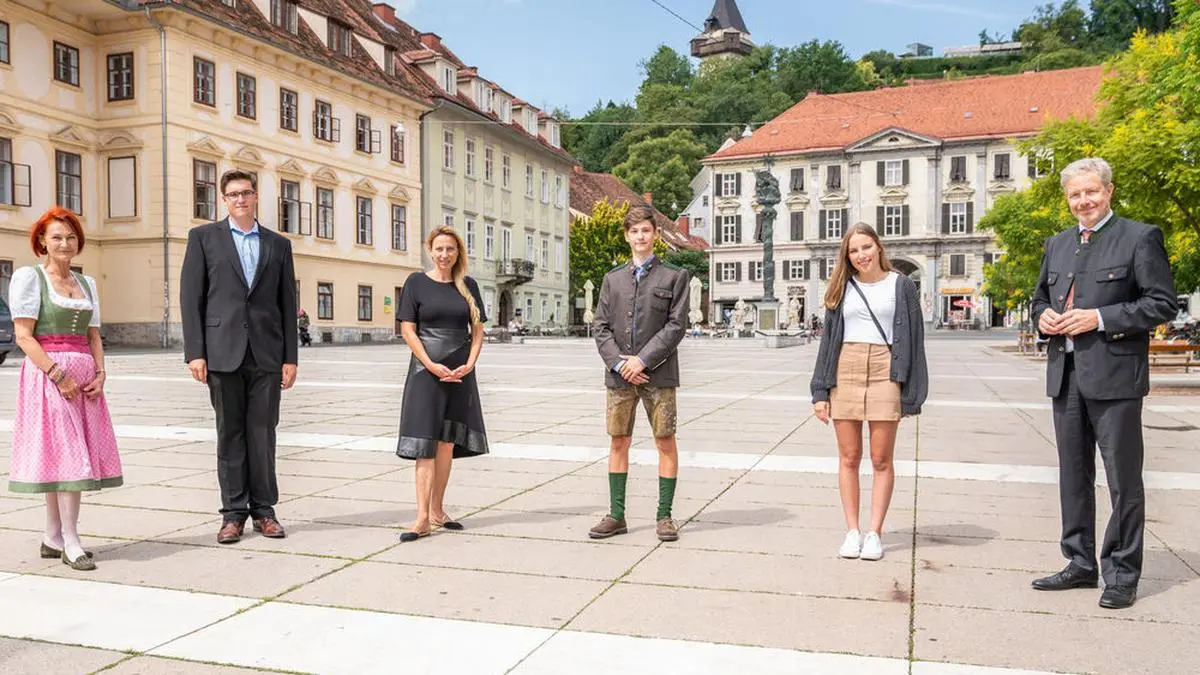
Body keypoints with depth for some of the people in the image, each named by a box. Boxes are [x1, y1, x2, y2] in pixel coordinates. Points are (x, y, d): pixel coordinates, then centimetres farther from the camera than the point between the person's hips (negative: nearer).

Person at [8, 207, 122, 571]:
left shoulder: (87, 283, 16)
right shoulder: (29, 277, -1)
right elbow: (23, 336, -8)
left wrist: (100, 373, 0)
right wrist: (57, 373, -16)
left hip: (84, 376, 6)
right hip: (47, 373, -6)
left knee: (65, 455, 7)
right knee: (66, 453, -9)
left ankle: (53, 538, 16)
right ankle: (70, 542, -4)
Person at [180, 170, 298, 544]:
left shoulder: (278, 244, 12)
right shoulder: (204, 237, 7)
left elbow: (288, 304, 10)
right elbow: (191, 297, 2)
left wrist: (290, 357, 4)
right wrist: (195, 351, -6)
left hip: (266, 354, 1)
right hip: (223, 352, -1)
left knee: (263, 433, 5)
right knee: (230, 433, 4)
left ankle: (264, 509, 14)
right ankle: (233, 512, 12)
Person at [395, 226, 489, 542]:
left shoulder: (468, 285, 9)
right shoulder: (416, 283, 0)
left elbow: (478, 330, 9)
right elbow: (407, 330, -4)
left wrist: (469, 364, -7)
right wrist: (432, 366, -14)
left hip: (460, 373, 4)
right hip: (426, 371, -3)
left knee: (447, 442, 8)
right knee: (425, 444, -6)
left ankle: (437, 510, 17)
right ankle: (422, 518, -6)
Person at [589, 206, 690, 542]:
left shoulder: (674, 276, 3)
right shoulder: (613, 279, 12)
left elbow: (676, 325, -5)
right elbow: (601, 327, 7)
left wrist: (643, 360, -13)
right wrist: (618, 363, -8)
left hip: (658, 374, -3)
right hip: (619, 375, 3)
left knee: (665, 442, 1)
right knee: (618, 442, 7)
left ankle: (664, 516, 11)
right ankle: (616, 515, 15)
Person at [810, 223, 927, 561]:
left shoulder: (901, 286, 5)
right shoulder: (842, 288, 11)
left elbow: (913, 339, 3)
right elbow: (828, 338, 11)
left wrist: (910, 393, -5)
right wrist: (820, 392, 5)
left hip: (885, 374, -2)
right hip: (845, 372, 2)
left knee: (881, 460, 2)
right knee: (849, 458, 5)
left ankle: (874, 533, 11)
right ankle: (852, 531, 13)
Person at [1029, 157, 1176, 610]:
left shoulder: (1140, 238, -3)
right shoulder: (1057, 245, 15)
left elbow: (1163, 304, -8)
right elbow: (1040, 298, 24)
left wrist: (1101, 318, -17)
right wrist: (1043, 316, 2)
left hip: (1114, 375, -6)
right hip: (1065, 375, 6)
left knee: (1123, 480, 1)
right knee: (1073, 476, 13)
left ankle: (1122, 576, 12)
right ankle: (1081, 564, 25)